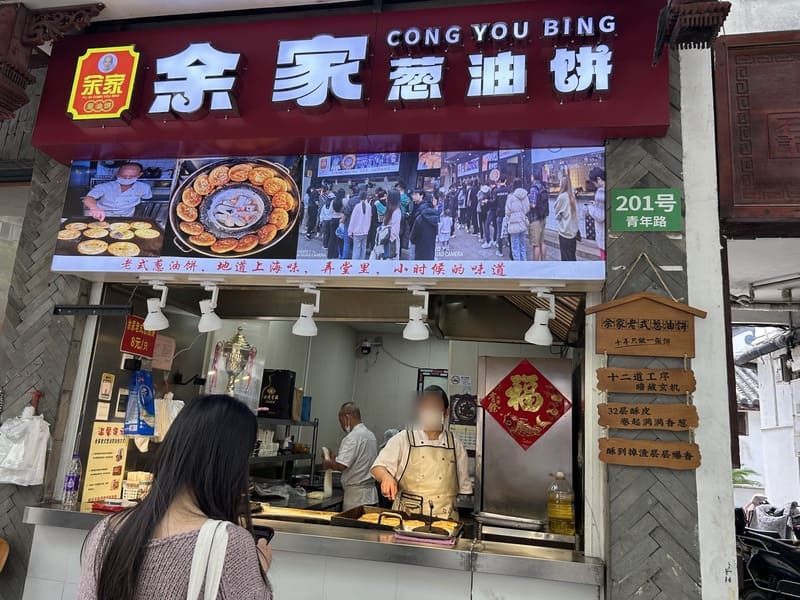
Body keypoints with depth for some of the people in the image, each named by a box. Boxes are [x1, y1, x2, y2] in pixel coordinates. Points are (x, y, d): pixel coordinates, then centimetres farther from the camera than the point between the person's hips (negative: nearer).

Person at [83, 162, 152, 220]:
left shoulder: (144, 188, -5)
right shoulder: (103, 187, -13)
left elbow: (147, 197, 17)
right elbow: (88, 199, -28)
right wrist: (95, 209, -52)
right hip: (98, 219, -1)